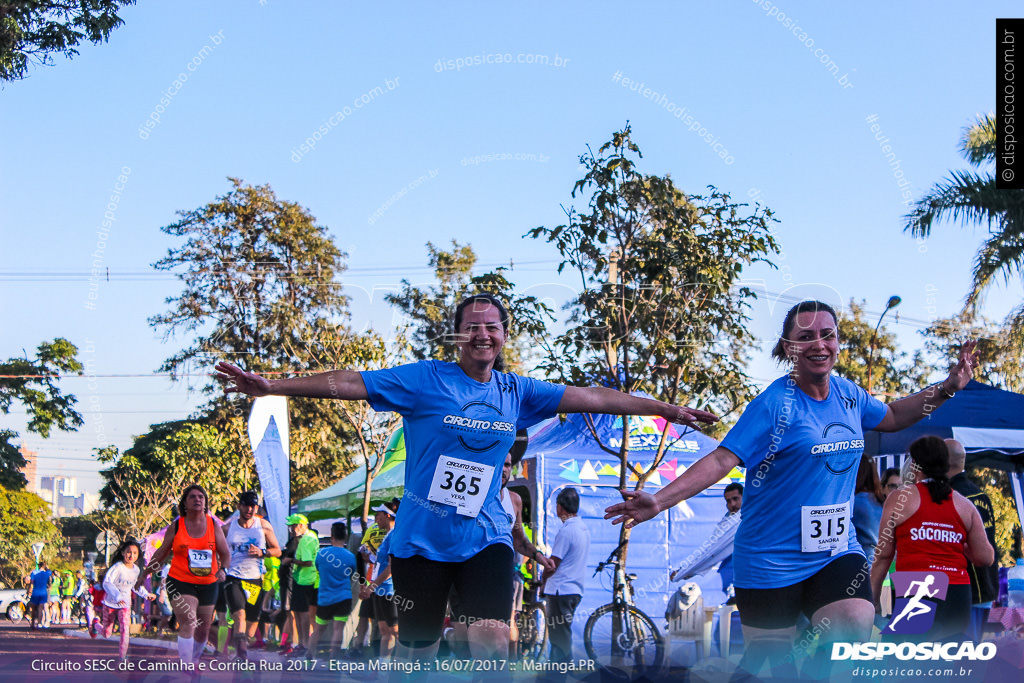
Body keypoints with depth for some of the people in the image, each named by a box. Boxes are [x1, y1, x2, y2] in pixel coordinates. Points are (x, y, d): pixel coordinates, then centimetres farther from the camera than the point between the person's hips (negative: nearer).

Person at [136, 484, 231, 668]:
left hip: (208, 584, 3)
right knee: (188, 625, -19)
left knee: (203, 630, 10)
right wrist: (145, 573, 13)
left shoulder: (213, 525, 3)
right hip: (180, 582, -3)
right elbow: (162, 553, 11)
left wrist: (223, 569, -13)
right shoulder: (176, 526, 0)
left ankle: (194, 662, 33)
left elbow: (225, 554, 6)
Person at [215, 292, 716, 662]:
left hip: (484, 538, 2)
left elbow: (590, 397, 11)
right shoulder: (424, 380, -5)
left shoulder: (516, 392, 6)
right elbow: (350, 383, -9)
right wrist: (271, 386, -16)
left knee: (492, 640, -20)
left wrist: (667, 410, 16)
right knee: (418, 651, 7)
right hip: (421, 540, -2)